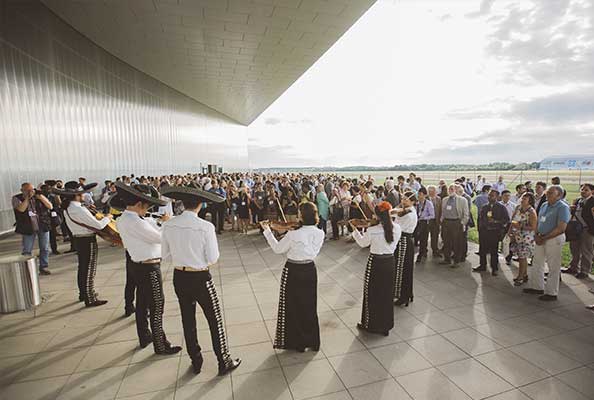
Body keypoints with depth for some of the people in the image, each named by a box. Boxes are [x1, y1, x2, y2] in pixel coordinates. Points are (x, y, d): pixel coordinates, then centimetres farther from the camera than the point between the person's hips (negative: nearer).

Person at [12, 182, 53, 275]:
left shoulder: (38, 196, 5)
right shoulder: (16, 198, -2)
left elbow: (50, 206, -2)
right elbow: (21, 209, -19)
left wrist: (41, 197, -13)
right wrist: (27, 197, -17)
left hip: (43, 226, 2)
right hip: (28, 228, -2)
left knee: (45, 249, 7)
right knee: (27, 251, 3)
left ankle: (44, 267, 18)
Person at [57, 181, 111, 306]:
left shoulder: (67, 208, 4)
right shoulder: (80, 210, -25)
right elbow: (98, 225, -23)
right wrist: (107, 218, -6)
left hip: (78, 240, 9)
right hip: (88, 242, -9)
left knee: (82, 269, 22)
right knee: (89, 271, 2)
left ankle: (83, 294, 38)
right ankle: (90, 299, 13)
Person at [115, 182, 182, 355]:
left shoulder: (122, 219, 5)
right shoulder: (135, 222, -26)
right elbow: (160, 237, -23)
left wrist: (159, 222, -2)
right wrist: (166, 223, -7)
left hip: (136, 265, 10)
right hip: (149, 267, -10)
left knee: (142, 302, 22)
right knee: (157, 306, 4)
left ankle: (144, 337, 40)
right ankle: (161, 345, 18)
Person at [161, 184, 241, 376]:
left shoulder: (168, 225, -8)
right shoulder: (205, 227, -21)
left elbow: (166, 256, 1)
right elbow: (212, 259, -15)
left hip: (179, 278, 5)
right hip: (200, 279, -5)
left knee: (188, 320, 21)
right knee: (215, 320, 13)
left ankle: (196, 361, 39)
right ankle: (224, 362, 28)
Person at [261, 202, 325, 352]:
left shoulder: (293, 234, -24)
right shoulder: (320, 234, -10)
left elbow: (278, 249, -8)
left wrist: (267, 231, 1)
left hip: (293, 272, -4)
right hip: (310, 271, 5)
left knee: (293, 307, 15)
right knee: (309, 307, 20)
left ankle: (297, 343, 29)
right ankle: (313, 342, 34)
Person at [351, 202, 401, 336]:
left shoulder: (372, 230, -20)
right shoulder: (397, 228, -10)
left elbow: (362, 243, -3)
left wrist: (354, 229, 7)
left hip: (375, 263, -4)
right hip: (389, 262, 4)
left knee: (372, 294, 13)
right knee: (387, 294, 18)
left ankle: (370, 324, 28)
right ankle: (386, 326, 31)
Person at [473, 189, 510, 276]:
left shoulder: (501, 207, -1)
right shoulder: (484, 207, 11)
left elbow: (506, 219, -4)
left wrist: (495, 221, -15)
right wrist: (481, 228, 8)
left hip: (495, 232, -4)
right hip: (484, 231, 4)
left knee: (494, 251, 4)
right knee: (482, 249, 8)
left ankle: (494, 268, 16)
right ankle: (483, 266, 21)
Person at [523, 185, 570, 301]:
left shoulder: (563, 207, -13)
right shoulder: (544, 205, 10)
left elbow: (561, 228, -19)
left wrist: (544, 238, -16)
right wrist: (537, 235, -2)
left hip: (554, 239, -8)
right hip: (541, 239, 8)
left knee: (553, 267, 3)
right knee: (537, 263, 14)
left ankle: (551, 293, 14)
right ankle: (537, 287, 28)